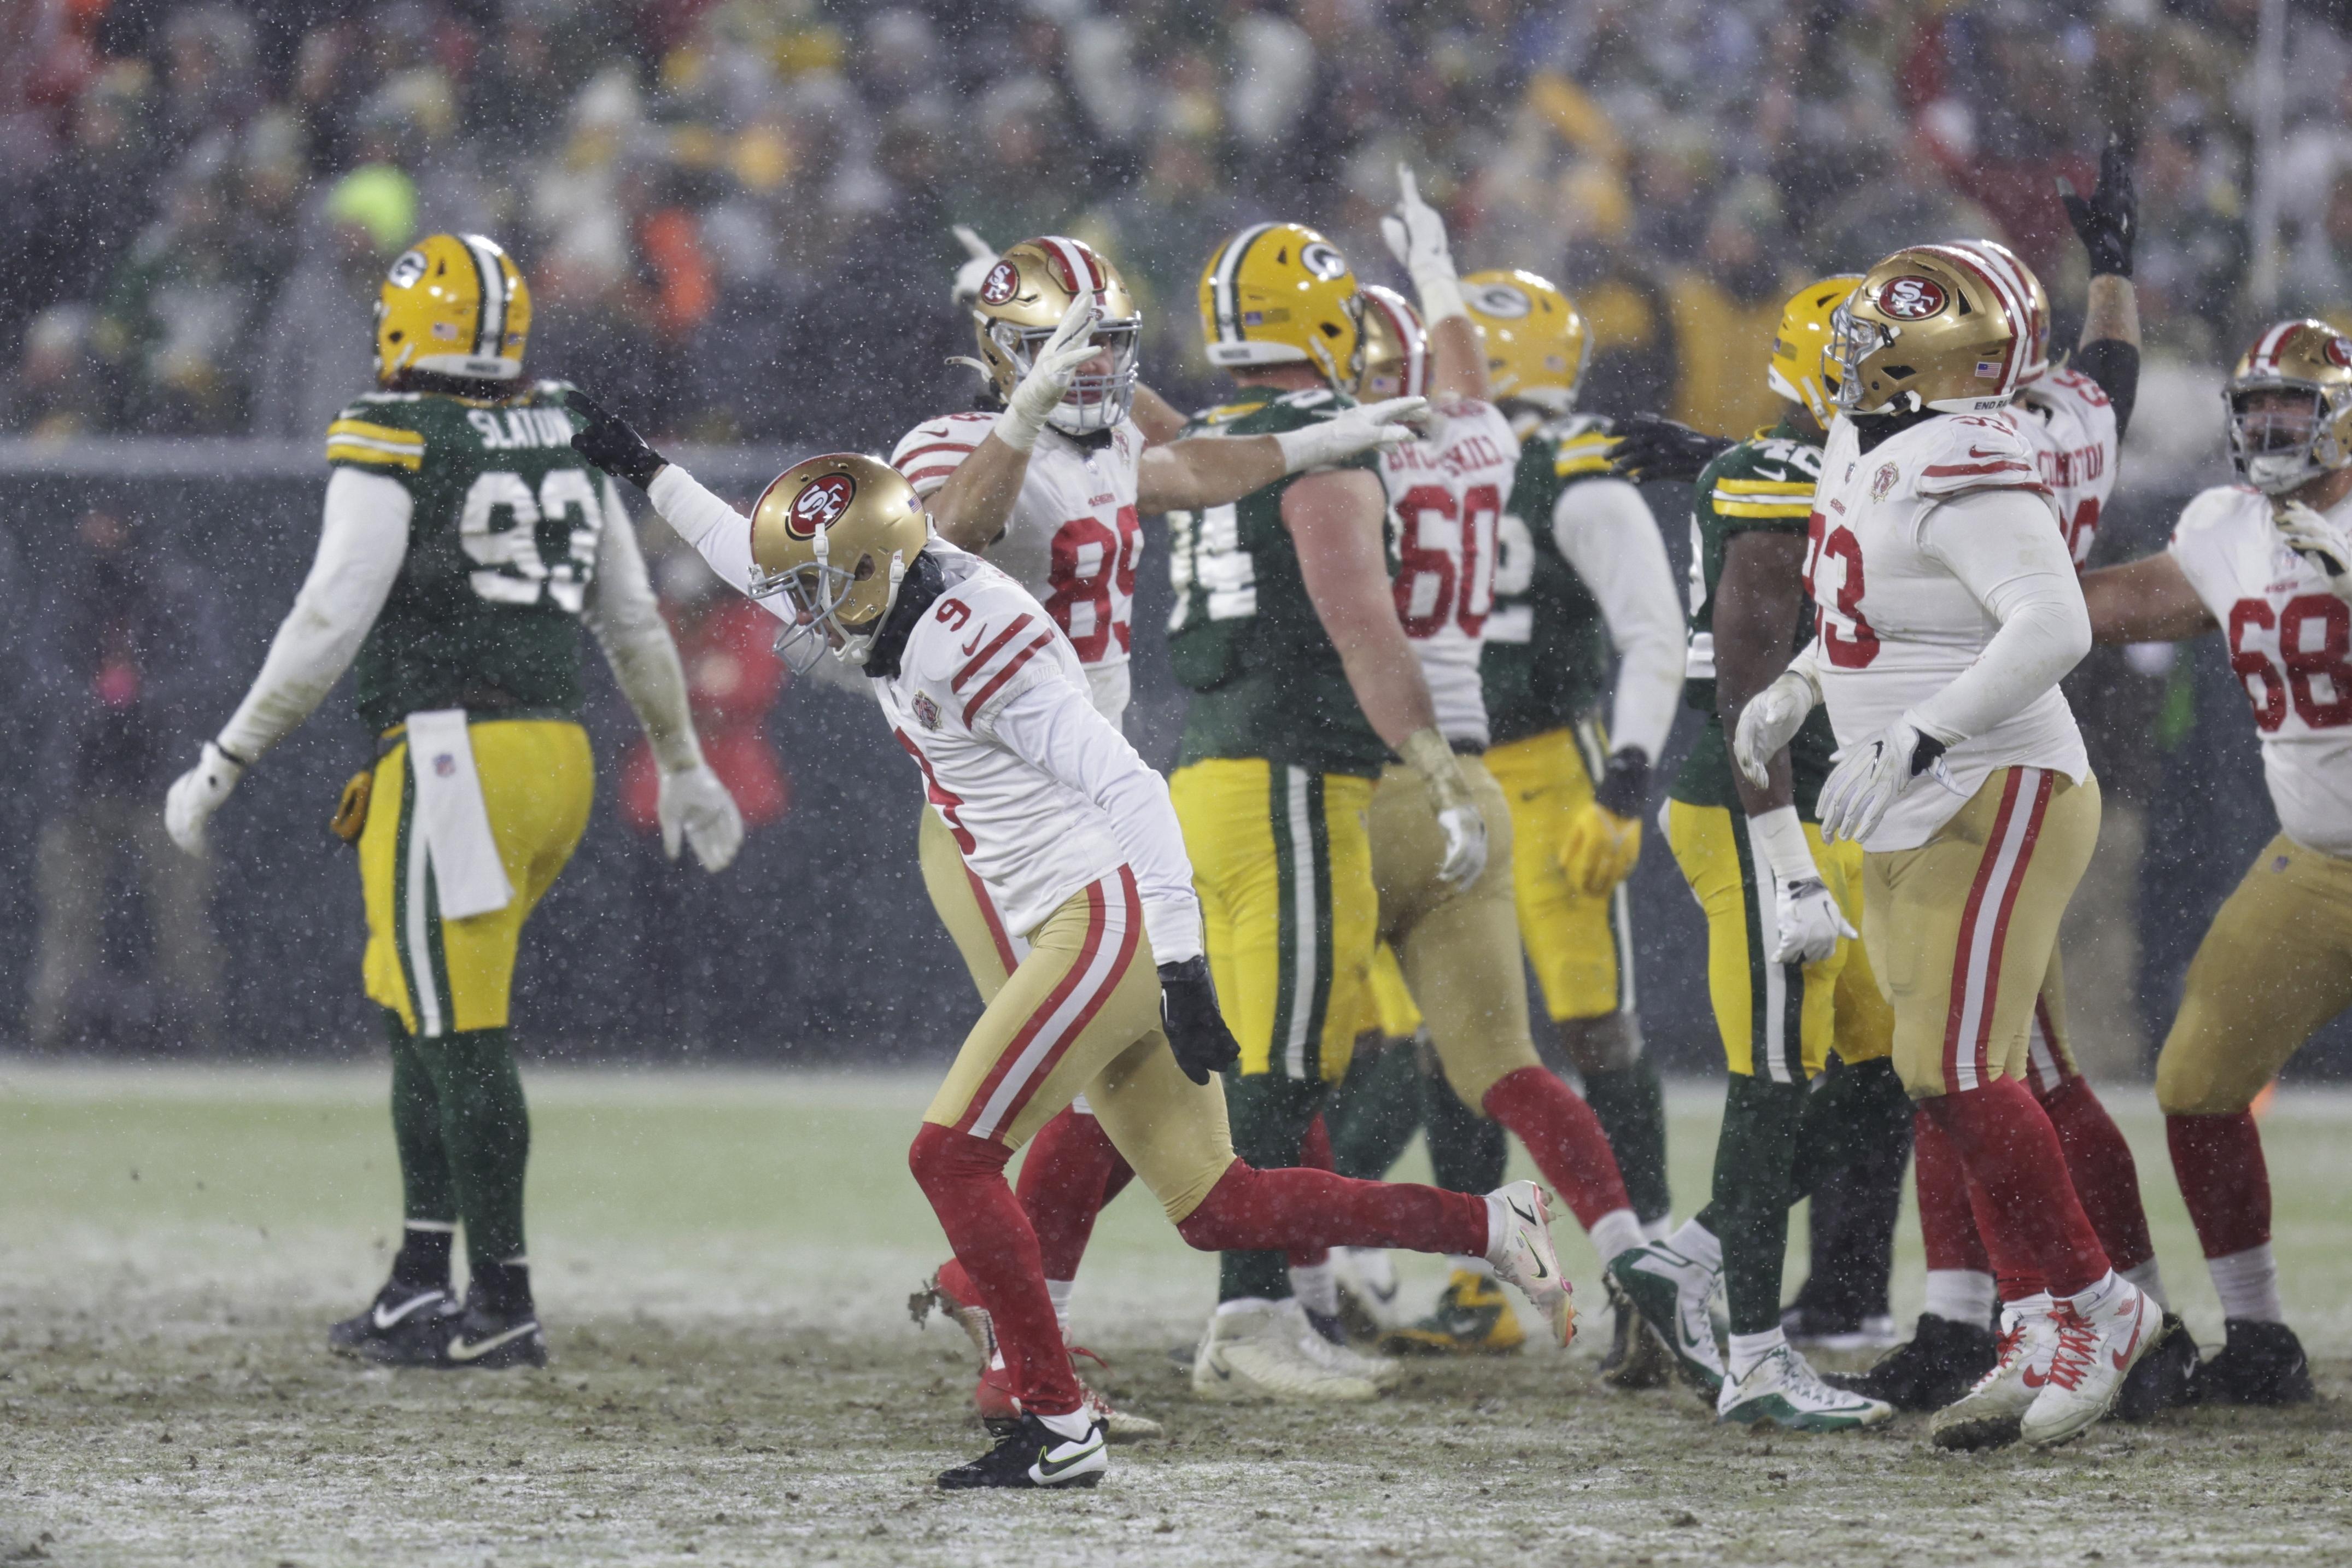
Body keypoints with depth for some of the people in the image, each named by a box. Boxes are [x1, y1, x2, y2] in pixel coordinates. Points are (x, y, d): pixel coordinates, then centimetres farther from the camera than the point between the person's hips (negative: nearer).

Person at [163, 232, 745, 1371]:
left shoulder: (393, 444, -8)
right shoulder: (565, 436, 13)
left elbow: (329, 625, -12)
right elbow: (633, 621, 20)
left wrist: (224, 764, -5)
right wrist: (683, 764, 31)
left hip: (455, 754, -7)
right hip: (558, 752, 7)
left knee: (461, 1036, -3)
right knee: (420, 1016, 16)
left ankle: (503, 1307, -2)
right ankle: (421, 1287, 16)